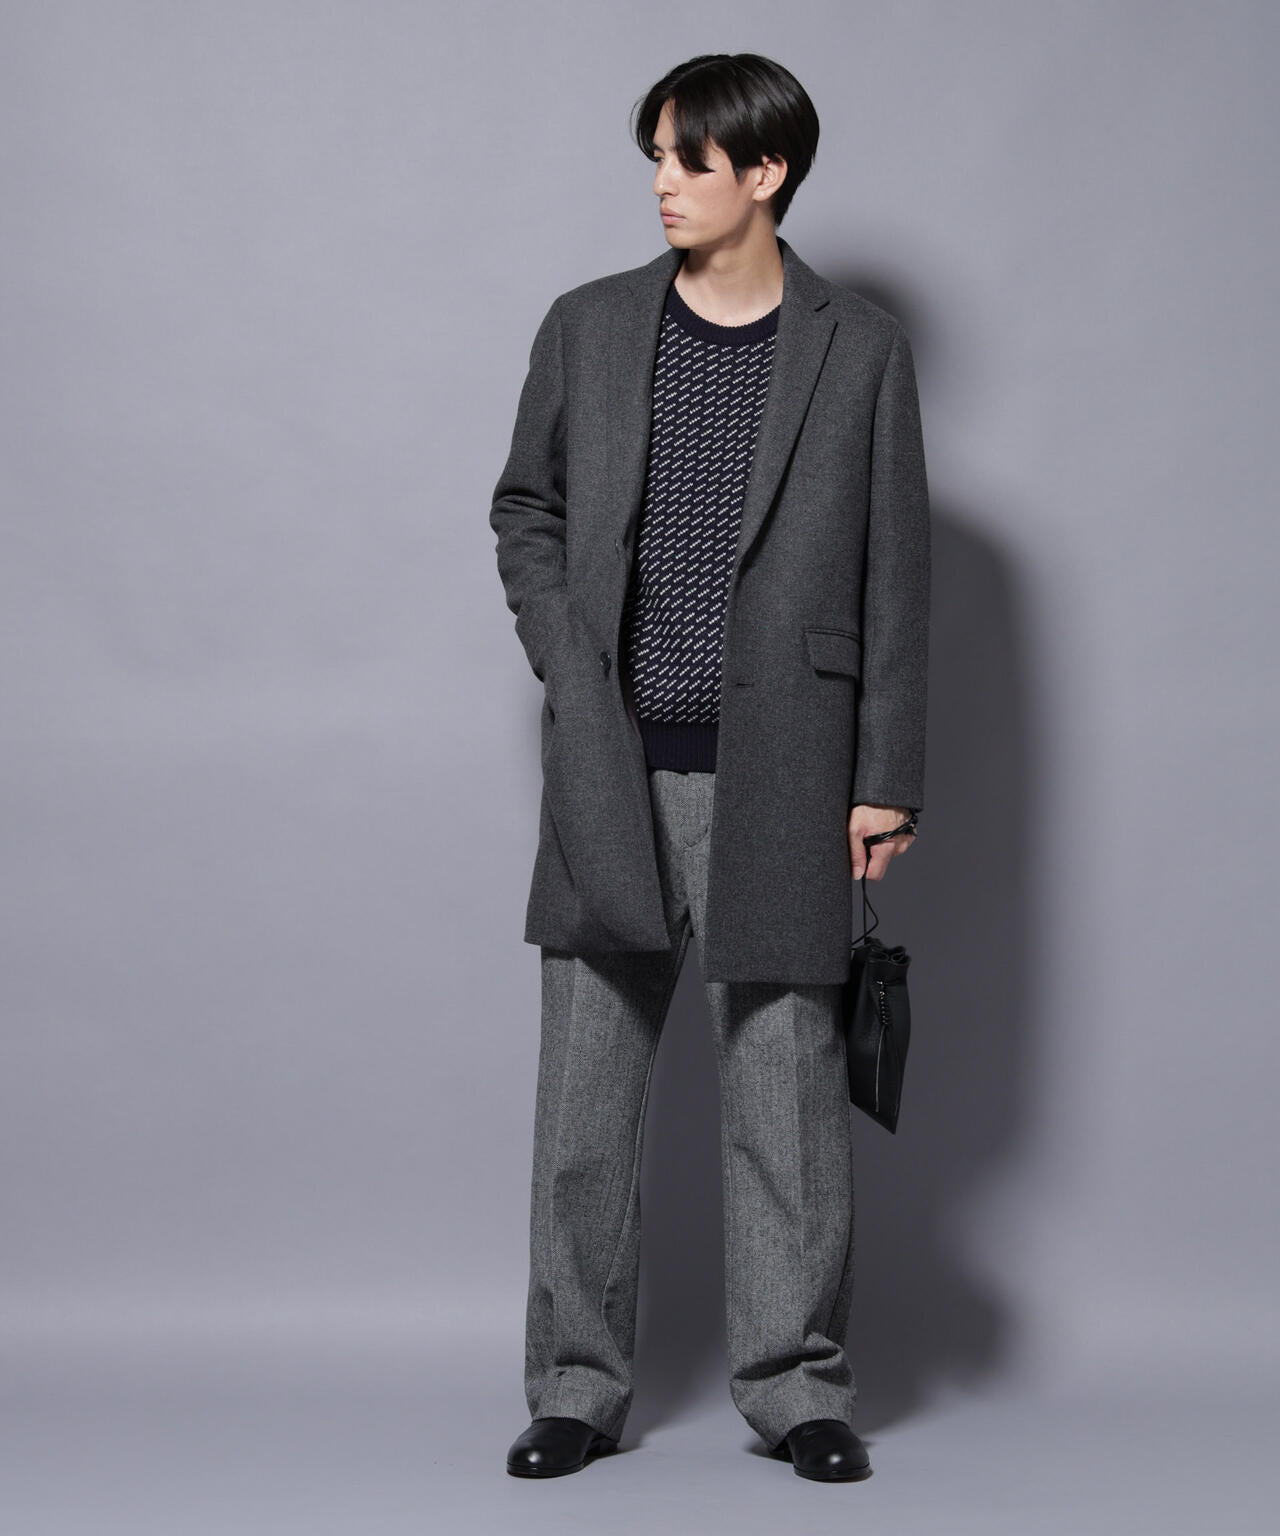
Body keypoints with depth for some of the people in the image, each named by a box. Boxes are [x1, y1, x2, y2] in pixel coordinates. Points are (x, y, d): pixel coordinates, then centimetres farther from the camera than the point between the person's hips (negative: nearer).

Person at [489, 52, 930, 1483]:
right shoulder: (589, 327, 7)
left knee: (787, 1087, 3)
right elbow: (524, 510, 16)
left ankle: (795, 1382, 16)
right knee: (585, 1089, 4)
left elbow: (894, 576, 2)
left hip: (778, 772, -2)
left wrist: (886, 777, -1)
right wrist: (570, 670, 1)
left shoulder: (859, 348, 2)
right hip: (614, 765, 2)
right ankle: (577, 1387, 16)